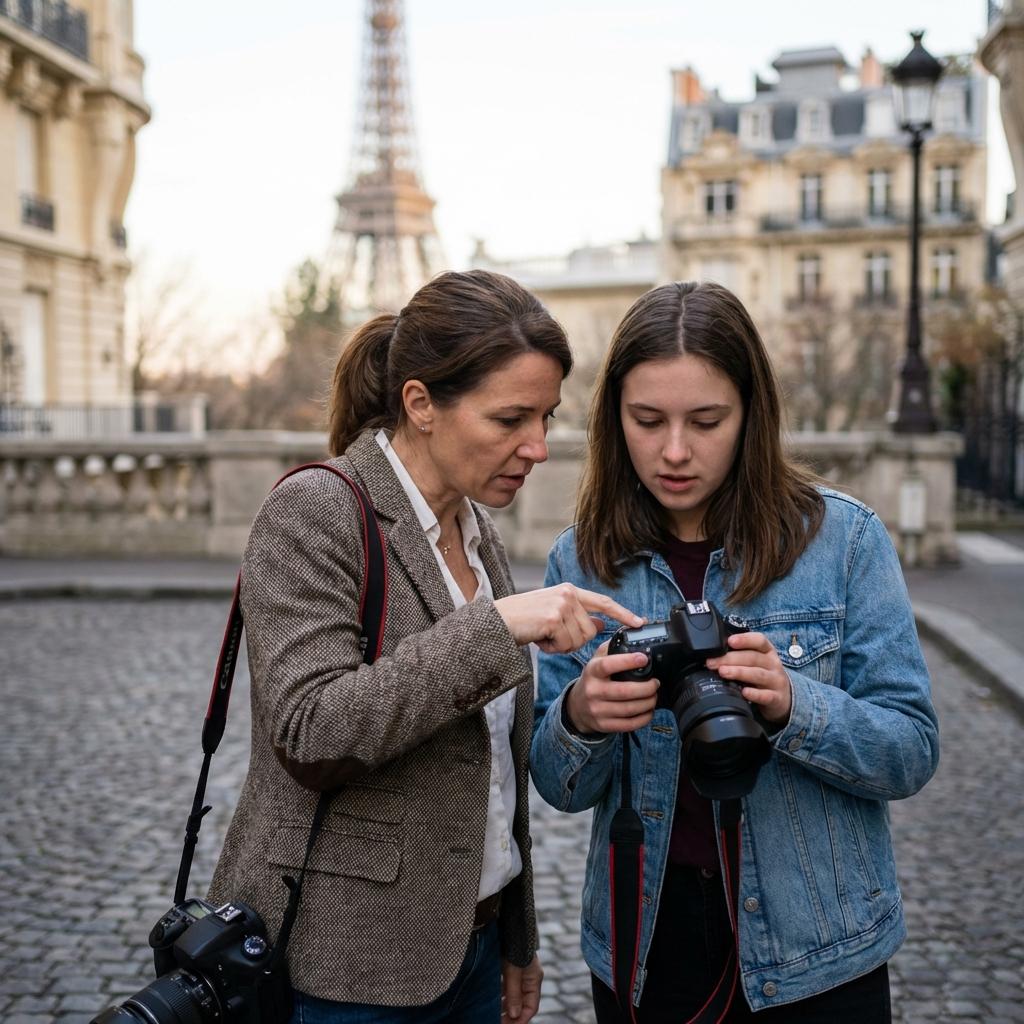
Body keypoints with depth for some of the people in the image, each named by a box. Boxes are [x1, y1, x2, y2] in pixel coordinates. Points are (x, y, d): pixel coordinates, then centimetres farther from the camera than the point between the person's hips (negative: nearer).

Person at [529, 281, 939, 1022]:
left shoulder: (843, 538, -10)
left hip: (814, 958, -1)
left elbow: (912, 752, -9)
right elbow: (560, 788, -1)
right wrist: (579, 719, -23)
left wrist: (791, 706, -28)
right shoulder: (581, 560, -4)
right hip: (644, 950, 2)